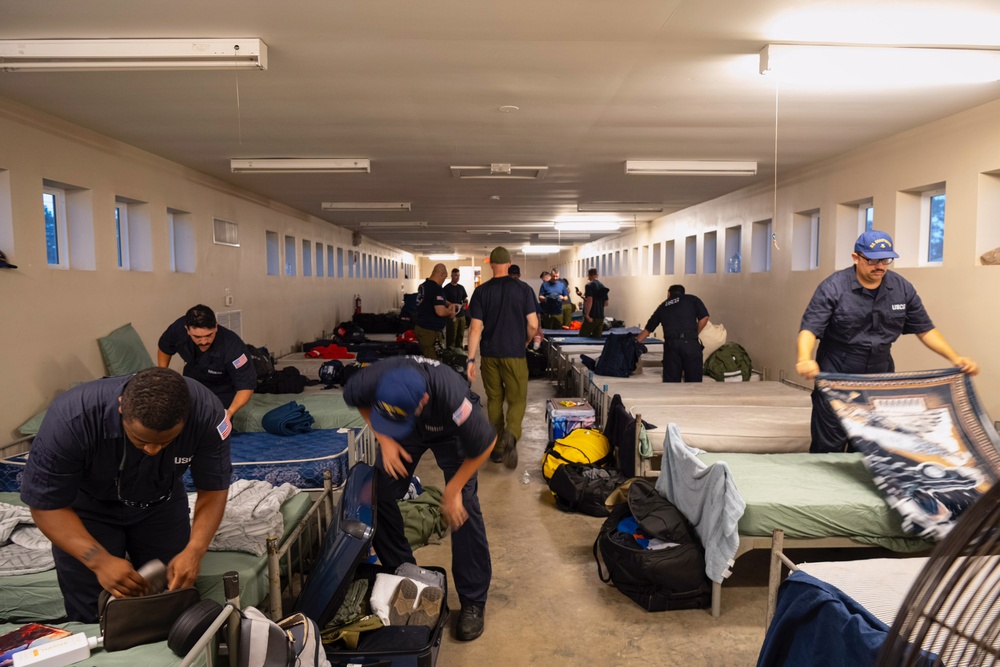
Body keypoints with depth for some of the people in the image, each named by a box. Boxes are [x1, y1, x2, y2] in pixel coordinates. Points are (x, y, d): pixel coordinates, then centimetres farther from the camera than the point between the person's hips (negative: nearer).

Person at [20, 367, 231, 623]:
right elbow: (45, 504, -25)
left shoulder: (206, 412, -33)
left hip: (161, 502, 2)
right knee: (93, 616, -4)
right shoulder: (71, 418, -37)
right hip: (89, 505, -1)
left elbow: (213, 488, -20)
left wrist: (194, 550, -34)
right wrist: (99, 560, -36)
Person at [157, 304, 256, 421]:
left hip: (222, 393, -4)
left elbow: (246, 385, -35)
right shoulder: (178, 329, -27)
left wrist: (230, 412, -52)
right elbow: (164, 349, -2)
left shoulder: (233, 348, -40)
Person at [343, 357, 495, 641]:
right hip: (406, 432, 4)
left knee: (463, 509, -12)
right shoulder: (371, 380, -37)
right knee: (378, 497, -3)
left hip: (449, 432, -3)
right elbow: (355, 399, -9)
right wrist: (384, 438, -19)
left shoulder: (452, 398, -45)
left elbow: (485, 444, -25)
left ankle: (473, 601, 4)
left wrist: (452, 491, -17)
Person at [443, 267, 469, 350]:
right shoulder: (447, 288, -4)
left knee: (460, 334, 11)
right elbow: (444, 301, -11)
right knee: (451, 335, -7)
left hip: (461, 314, 6)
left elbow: (465, 299, 20)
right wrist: (453, 305, -25)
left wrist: (466, 302, -4)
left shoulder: (461, 287, 15)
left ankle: (459, 349, 21)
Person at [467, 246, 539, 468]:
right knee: (517, 399, 7)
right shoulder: (523, 289, -4)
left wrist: (471, 359, -2)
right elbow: (533, 325, -5)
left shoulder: (481, 291, -1)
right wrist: (526, 342, 15)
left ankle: (497, 449, 21)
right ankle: (510, 434, -22)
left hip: (489, 354, 2)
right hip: (515, 354, -2)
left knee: (494, 400, 15)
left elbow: (475, 328, -5)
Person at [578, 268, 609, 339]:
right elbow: (606, 303, 17)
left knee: (582, 337, -2)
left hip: (592, 316, -7)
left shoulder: (589, 285, -9)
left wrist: (587, 315, -19)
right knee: (597, 337, 8)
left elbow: (589, 301, -20)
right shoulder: (602, 286, 13)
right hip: (601, 316, 7)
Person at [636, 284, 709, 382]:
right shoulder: (692, 299, 16)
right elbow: (704, 318, 2)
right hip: (691, 343, -2)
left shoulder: (662, 307, 23)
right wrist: (694, 335, 14)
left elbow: (647, 329, 27)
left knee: (671, 380, 7)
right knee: (693, 379, 4)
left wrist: (635, 342, 40)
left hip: (670, 344, 2)